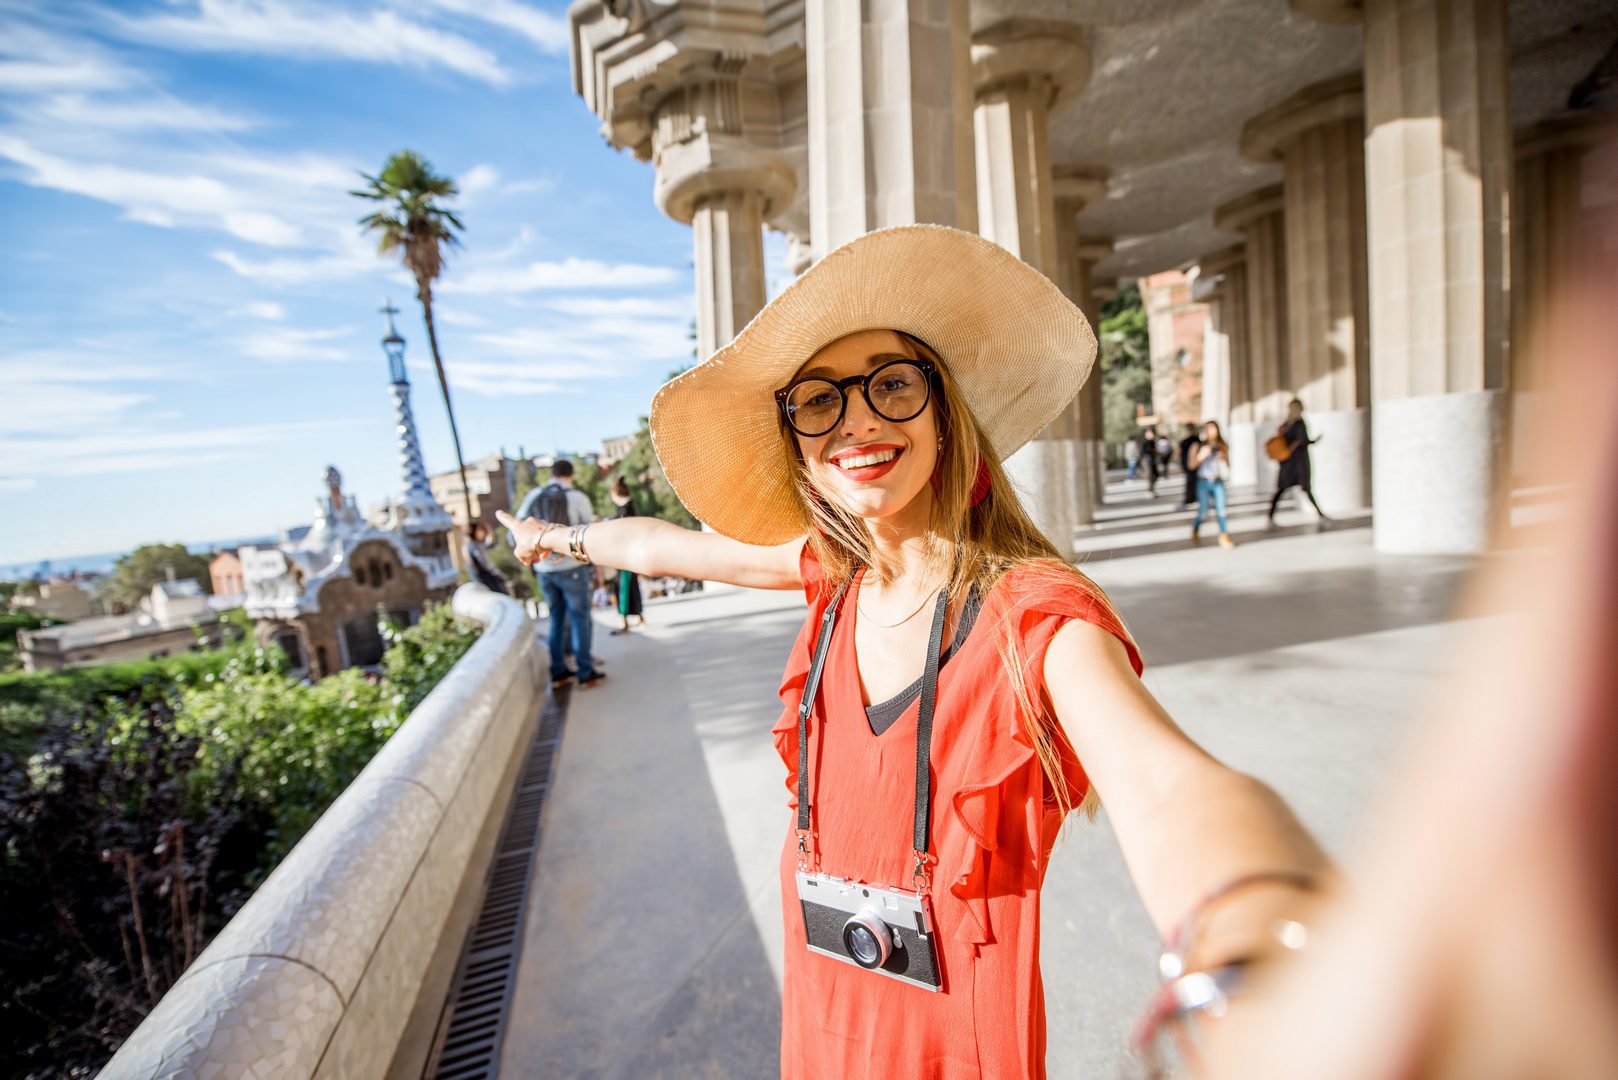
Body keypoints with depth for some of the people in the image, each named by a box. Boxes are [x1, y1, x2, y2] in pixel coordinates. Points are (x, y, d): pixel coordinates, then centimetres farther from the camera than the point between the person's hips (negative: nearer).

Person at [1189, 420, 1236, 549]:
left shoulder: (1222, 447, 7)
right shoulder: (1199, 446, 4)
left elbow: (1228, 465, 12)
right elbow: (1191, 465, 0)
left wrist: (1224, 459, -9)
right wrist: (1201, 456, -15)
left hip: (1218, 482, 1)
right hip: (1203, 482, -1)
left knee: (1221, 510, -8)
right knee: (1203, 512, 2)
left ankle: (1224, 537, 0)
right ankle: (1195, 532, 27)